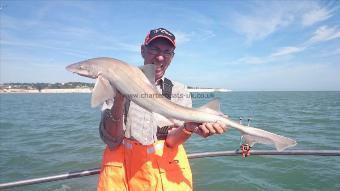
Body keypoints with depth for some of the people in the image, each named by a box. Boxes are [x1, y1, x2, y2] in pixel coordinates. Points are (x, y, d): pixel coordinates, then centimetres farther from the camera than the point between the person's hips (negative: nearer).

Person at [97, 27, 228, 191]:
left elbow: (171, 140, -8)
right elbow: (111, 140, -9)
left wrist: (189, 127, -28)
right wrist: (118, 99, -22)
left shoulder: (179, 91, 0)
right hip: (122, 164, 0)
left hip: (166, 163, 1)